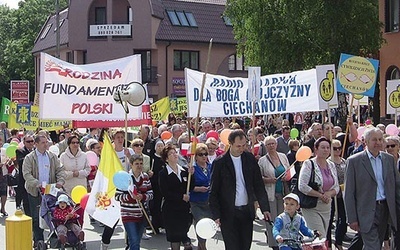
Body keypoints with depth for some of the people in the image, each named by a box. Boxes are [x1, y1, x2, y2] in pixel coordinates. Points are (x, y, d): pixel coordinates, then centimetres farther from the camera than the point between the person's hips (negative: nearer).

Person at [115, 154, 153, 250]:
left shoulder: (146, 177, 4)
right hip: (128, 214, -5)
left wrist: (143, 196, -14)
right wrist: (131, 196, -25)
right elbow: (117, 196, -11)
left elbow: (150, 194, 7)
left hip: (141, 215, 5)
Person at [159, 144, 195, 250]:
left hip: (185, 208, 3)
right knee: (174, 237, 3)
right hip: (171, 209, -3)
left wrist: (191, 174, -9)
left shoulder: (185, 170, 8)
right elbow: (165, 192, -12)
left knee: (183, 234, 5)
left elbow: (191, 187, 4)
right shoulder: (163, 173, -4)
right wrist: (181, 196, -15)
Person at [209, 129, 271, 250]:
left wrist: (265, 208, -1)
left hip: (247, 211, 4)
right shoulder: (220, 163, -8)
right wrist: (216, 215, -10)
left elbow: (259, 185, 7)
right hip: (229, 214, -4)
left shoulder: (250, 158, 3)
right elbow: (213, 192, -4)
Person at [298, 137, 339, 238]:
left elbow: (336, 187, 14)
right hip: (312, 208, -6)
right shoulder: (309, 164, -8)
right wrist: (321, 195, -15)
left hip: (327, 207, 6)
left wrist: (329, 194, -9)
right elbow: (302, 186, -15)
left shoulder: (331, 165, 11)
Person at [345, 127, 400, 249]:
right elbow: (349, 193, -7)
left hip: (385, 209, 5)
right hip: (366, 211, -5)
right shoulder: (354, 161, -7)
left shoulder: (389, 159, 8)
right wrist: (352, 219, -10)